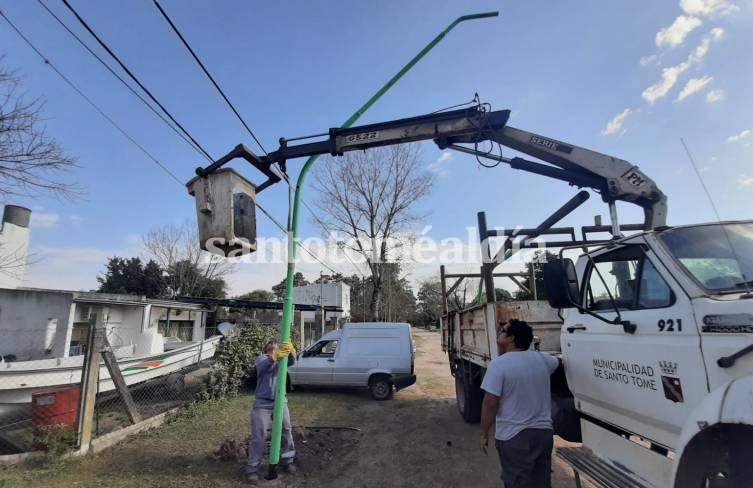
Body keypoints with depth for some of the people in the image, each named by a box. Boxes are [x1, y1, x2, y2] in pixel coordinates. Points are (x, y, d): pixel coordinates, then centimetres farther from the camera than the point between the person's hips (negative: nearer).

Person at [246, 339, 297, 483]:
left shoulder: (282, 357, 7)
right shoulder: (261, 358, -1)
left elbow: (291, 361, -16)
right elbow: (263, 365, -27)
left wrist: (291, 351, -41)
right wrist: (274, 356, -50)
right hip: (262, 403, -3)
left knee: (286, 430, 6)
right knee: (258, 435, -1)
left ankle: (286, 461, 22)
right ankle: (253, 468, 11)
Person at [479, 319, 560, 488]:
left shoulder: (499, 363, -18)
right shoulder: (542, 359, 1)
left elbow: (490, 404, -18)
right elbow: (557, 362, 27)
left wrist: (484, 434, -5)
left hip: (514, 437, -6)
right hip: (543, 432, 6)